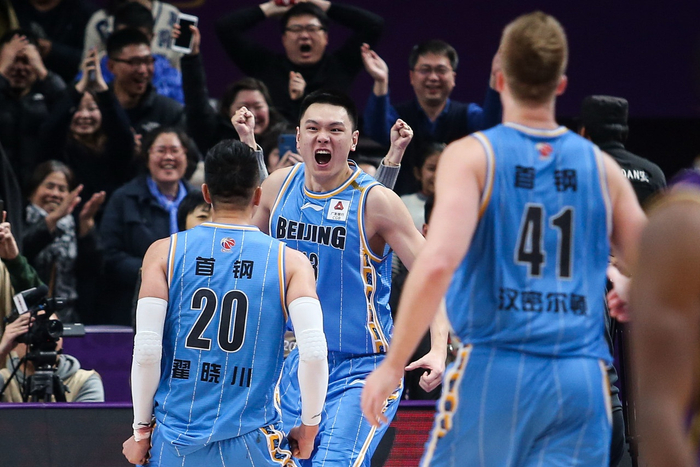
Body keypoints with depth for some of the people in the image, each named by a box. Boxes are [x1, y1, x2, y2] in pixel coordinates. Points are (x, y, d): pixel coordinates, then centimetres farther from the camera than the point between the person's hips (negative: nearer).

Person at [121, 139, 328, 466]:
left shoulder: (164, 253, 2)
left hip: (175, 440, 1)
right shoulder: (290, 262, 0)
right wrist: (308, 429, 2)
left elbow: (146, 352, -6)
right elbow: (314, 354, -12)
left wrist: (141, 431, 5)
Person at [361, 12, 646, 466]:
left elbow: (437, 263, -16)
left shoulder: (472, 156, -2)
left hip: (496, 367, -3)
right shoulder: (602, 167, 9)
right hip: (582, 378, 3)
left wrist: (392, 365, -10)